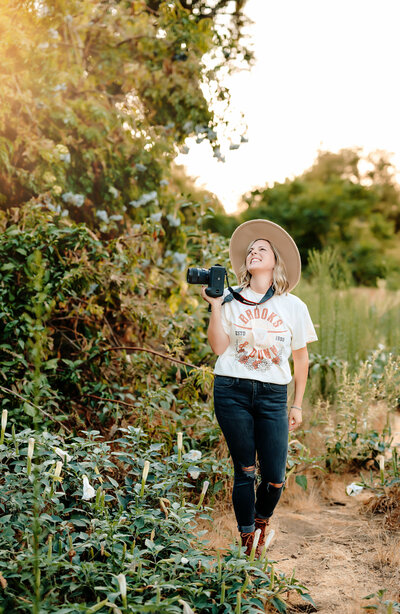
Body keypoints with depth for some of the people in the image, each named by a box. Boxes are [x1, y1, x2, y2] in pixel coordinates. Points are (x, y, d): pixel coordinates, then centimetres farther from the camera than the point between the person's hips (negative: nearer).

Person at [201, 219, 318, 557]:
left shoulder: (293, 306, 5)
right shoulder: (231, 299, 4)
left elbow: (301, 358, 12)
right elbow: (219, 347, -3)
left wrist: (297, 405, 12)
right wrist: (215, 305, -10)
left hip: (273, 395, 1)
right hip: (232, 391, 0)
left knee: (275, 477, -1)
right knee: (244, 470, 5)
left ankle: (262, 523, 33)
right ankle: (247, 542, 24)